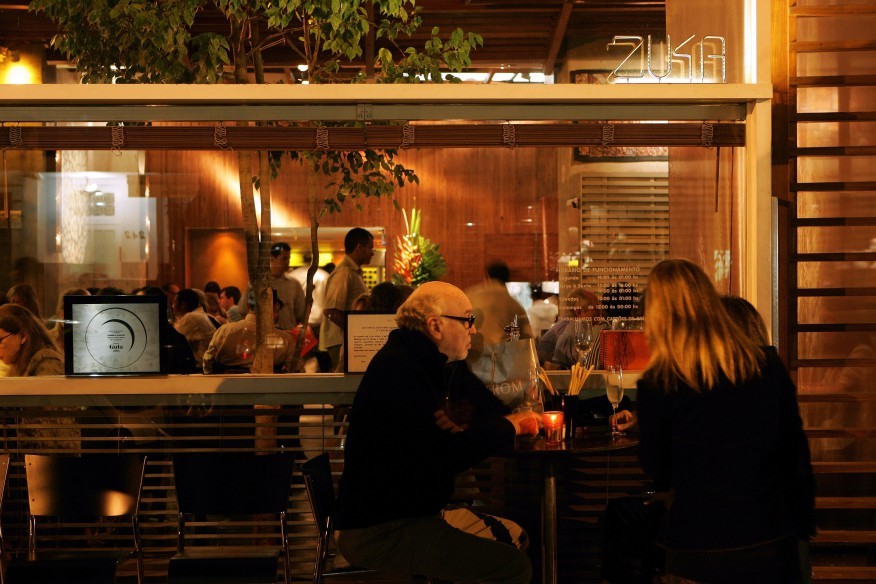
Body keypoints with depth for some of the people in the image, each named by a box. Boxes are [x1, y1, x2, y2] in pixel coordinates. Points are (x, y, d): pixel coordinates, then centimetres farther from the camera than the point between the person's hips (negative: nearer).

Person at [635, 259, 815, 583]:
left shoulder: (657, 384, -14)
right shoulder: (769, 365, -5)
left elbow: (656, 471, -2)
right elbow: (797, 458, 3)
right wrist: (802, 530, 14)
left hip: (698, 553, -3)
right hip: (772, 543, 4)